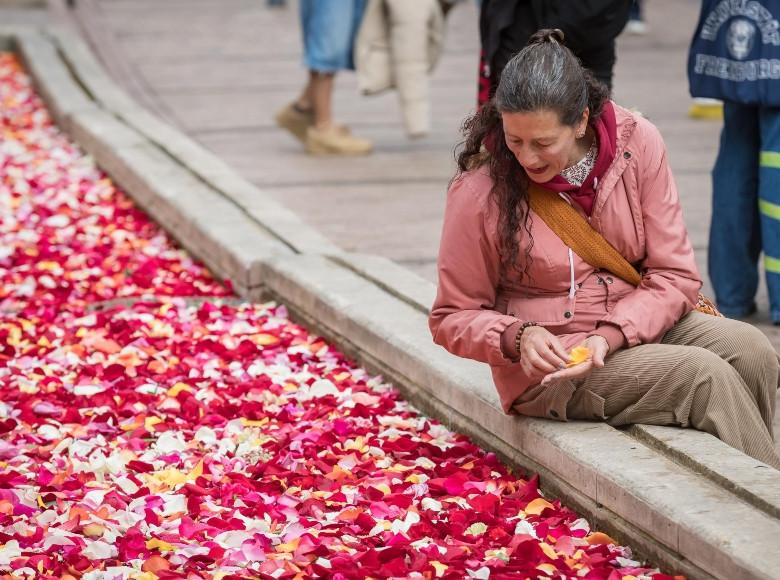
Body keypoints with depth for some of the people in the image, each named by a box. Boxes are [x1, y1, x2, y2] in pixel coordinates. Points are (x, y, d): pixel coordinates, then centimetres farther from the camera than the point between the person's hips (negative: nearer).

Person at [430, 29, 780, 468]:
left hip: (638, 324, 4)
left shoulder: (637, 142, -7)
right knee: (703, 375, -26)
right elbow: (452, 318, -1)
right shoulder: (479, 192, -14)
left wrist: (610, 336, -21)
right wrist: (518, 338, -22)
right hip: (548, 364, -4)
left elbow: (676, 276, -5)